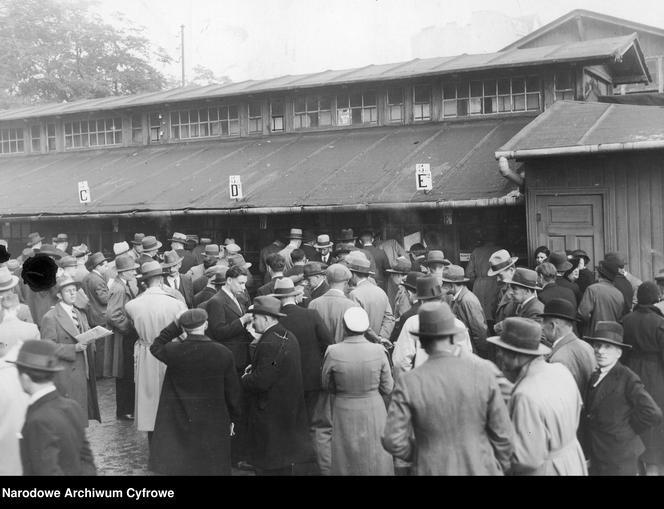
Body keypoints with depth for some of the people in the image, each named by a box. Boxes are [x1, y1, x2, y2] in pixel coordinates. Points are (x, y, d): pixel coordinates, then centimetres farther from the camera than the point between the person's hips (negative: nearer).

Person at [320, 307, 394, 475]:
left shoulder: (333, 352, -18)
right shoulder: (378, 351, -15)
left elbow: (328, 385, -3)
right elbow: (387, 388, -5)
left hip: (345, 414, 0)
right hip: (373, 412, 1)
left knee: (347, 462, 17)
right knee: (376, 459, 18)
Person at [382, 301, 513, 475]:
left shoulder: (408, 383, -17)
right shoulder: (482, 370, -14)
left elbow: (393, 441, -15)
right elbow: (502, 432, -7)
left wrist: (417, 454, 5)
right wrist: (501, 467, 9)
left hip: (434, 469, -1)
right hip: (480, 468, 1)